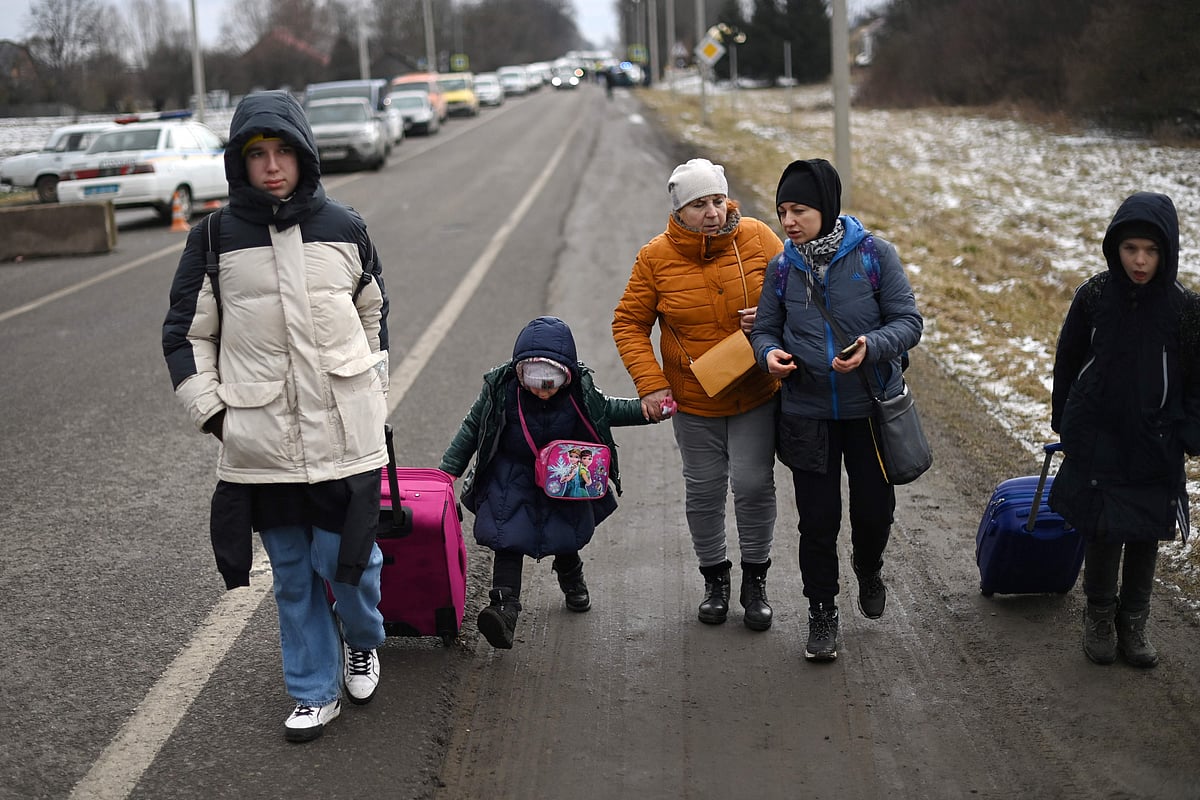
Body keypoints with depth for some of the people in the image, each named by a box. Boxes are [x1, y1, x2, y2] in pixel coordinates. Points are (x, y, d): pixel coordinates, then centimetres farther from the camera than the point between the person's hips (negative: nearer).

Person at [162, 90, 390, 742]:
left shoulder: (344, 229, 2)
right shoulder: (216, 238, -2)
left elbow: (373, 313, 18)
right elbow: (186, 334, 6)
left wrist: (372, 391, 18)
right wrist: (212, 411, -1)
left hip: (345, 432, 0)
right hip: (261, 440, 0)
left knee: (348, 557, -1)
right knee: (292, 573, 9)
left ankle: (362, 641, 32)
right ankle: (315, 692, 24)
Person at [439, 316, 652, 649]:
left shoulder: (580, 388, -17)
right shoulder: (500, 387, -22)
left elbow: (604, 410, 4)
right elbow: (471, 430, -9)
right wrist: (447, 473, -9)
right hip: (512, 474, -2)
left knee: (565, 534, 12)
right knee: (509, 535, -16)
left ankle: (570, 575, 46)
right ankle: (504, 606, -21)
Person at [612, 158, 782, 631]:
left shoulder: (757, 238, -8)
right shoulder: (657, 257, -9)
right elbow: (629, 324, -3)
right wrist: (650, 383, -13)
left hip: (757, 395, 0)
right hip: (694, 400, 0)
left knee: (754, 485, -2)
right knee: (704, 491, 9)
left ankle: (755, 582, 17)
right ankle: (714, 578, 28)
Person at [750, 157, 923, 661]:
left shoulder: (873, 255, -10)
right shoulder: (782, 268, -1)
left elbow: (908, 321, -8)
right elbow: (765, 329, 8)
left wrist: (871, 346, -27)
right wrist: (769, 353, -15)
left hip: (871, 410, -1)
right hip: (808, 415, 1)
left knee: (874, 507, 11)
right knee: (817, 519, 5)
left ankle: (868, 569, 45)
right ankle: (822, 613, 23)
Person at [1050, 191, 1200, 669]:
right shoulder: (1093, 296, -7)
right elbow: (1067, 361, 5)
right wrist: (1063, 423, 9)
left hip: (1154, 447, 1)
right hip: (1096, 441, 0)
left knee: (1145, 536, 9)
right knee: (1102, 532, 3)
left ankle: (1133, 622, 28)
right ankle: (1099, 616, 25)